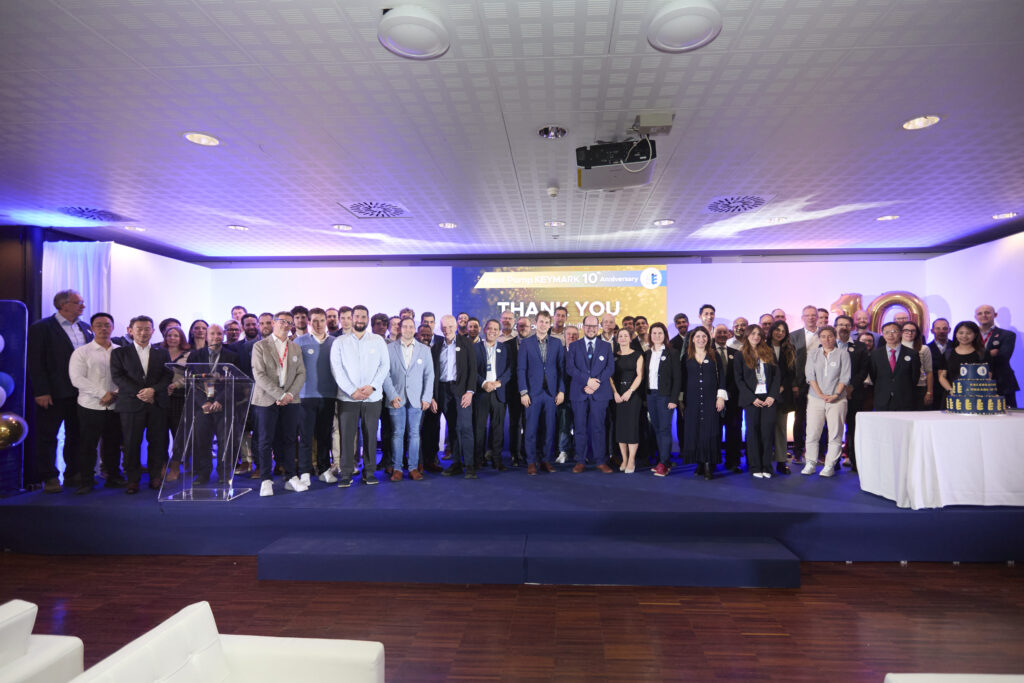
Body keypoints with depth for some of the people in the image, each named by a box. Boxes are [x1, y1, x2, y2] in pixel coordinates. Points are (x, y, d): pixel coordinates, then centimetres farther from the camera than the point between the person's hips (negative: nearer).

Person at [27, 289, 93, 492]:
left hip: (81, 392, 5)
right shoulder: (41, 328, -6)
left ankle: (73, 474, 23)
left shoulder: (85, 328, 10)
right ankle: (49, 478, 16)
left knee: (76, 435, 12)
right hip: (53, 394, -5)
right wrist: (41, 392, -14)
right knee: (47, 436, 5)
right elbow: (35, 362, -9)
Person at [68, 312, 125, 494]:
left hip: (115, 405, 3)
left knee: (113, 444, 9)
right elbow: (77, 379, -8)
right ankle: (86, 481, 14)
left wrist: (115, 394, -10)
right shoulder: (81, 352, 0)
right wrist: (103, 394, -15)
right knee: (87, 445, 2)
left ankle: (113, 477, 20)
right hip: (91, 406, -2)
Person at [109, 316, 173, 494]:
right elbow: (117, 376, -2)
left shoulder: (162, 353, 12)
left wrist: (153, 390, -12)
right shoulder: (119, 352, 8)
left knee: (157, 442, 3)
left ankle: (156, 476, 13)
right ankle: (133, 479, 11)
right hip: (131, 404, -1)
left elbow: (168, 376, 5)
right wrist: (139, 393, -13)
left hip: (157, 404, 1)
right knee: (132, 443, 1)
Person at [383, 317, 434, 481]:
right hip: (396, 398, -1)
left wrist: (427, 397, -1)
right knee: (397, 434, 2)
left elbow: (429, 374, 6)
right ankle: (397, 468, 10)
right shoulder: (389, 348, 4)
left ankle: (414, 468, 12)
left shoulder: (424, 349, 8)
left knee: (414, 433, 4)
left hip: (416, 399, 1)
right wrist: (392, 395, -8)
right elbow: (385, 374, 1)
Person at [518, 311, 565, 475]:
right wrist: (523, 392, -7)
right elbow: (521, 369, -1)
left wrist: (561, 391, 0)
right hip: (533, 392, -2)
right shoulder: (526, 343, 2)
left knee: (550, 428, 5)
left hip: (551, 392, 2)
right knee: (531, 429, 1)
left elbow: (561, 368, 7)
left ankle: (546, 460, 16)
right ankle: (531, 462, 11)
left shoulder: (557, 343, 8)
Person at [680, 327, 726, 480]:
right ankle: (699, 463, 10)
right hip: (692, 400, 1)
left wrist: (721, 397, -4)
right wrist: (681, 399, 4)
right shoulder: (686, 358, 8)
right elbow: (683, 379, 8)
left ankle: (708, 464, 0)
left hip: (710, 399, -1)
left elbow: (721, 377, 4)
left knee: (709, 430, -4)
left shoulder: (714, 356, 6)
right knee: (693, 431, 1)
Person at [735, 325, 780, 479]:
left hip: (769, 398, 2)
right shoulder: (741, 355, 4)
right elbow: (738, 379, -1)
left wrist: (772, 395, -5)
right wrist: (752, 398, -9)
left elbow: (777, 375, 8)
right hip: (751, 398, -2)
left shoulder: (769, 353, 11)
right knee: (753, 431, 0)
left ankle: (766, 466, 6)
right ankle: (755, 467, 7)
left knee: (768, 430, -2)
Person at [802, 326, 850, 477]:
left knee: (835, 434, -2)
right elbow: (810, 375, 2)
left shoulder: (843, 354, 7)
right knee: (812, 432, -2)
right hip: (815, 398, 1)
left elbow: (845, 377, 0)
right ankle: (811, 464, 7)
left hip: (837, 400, -1)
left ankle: (830, 465, 6)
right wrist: (820, 394, -9)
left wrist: (836, 394, -11)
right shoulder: (813, 354, 11)